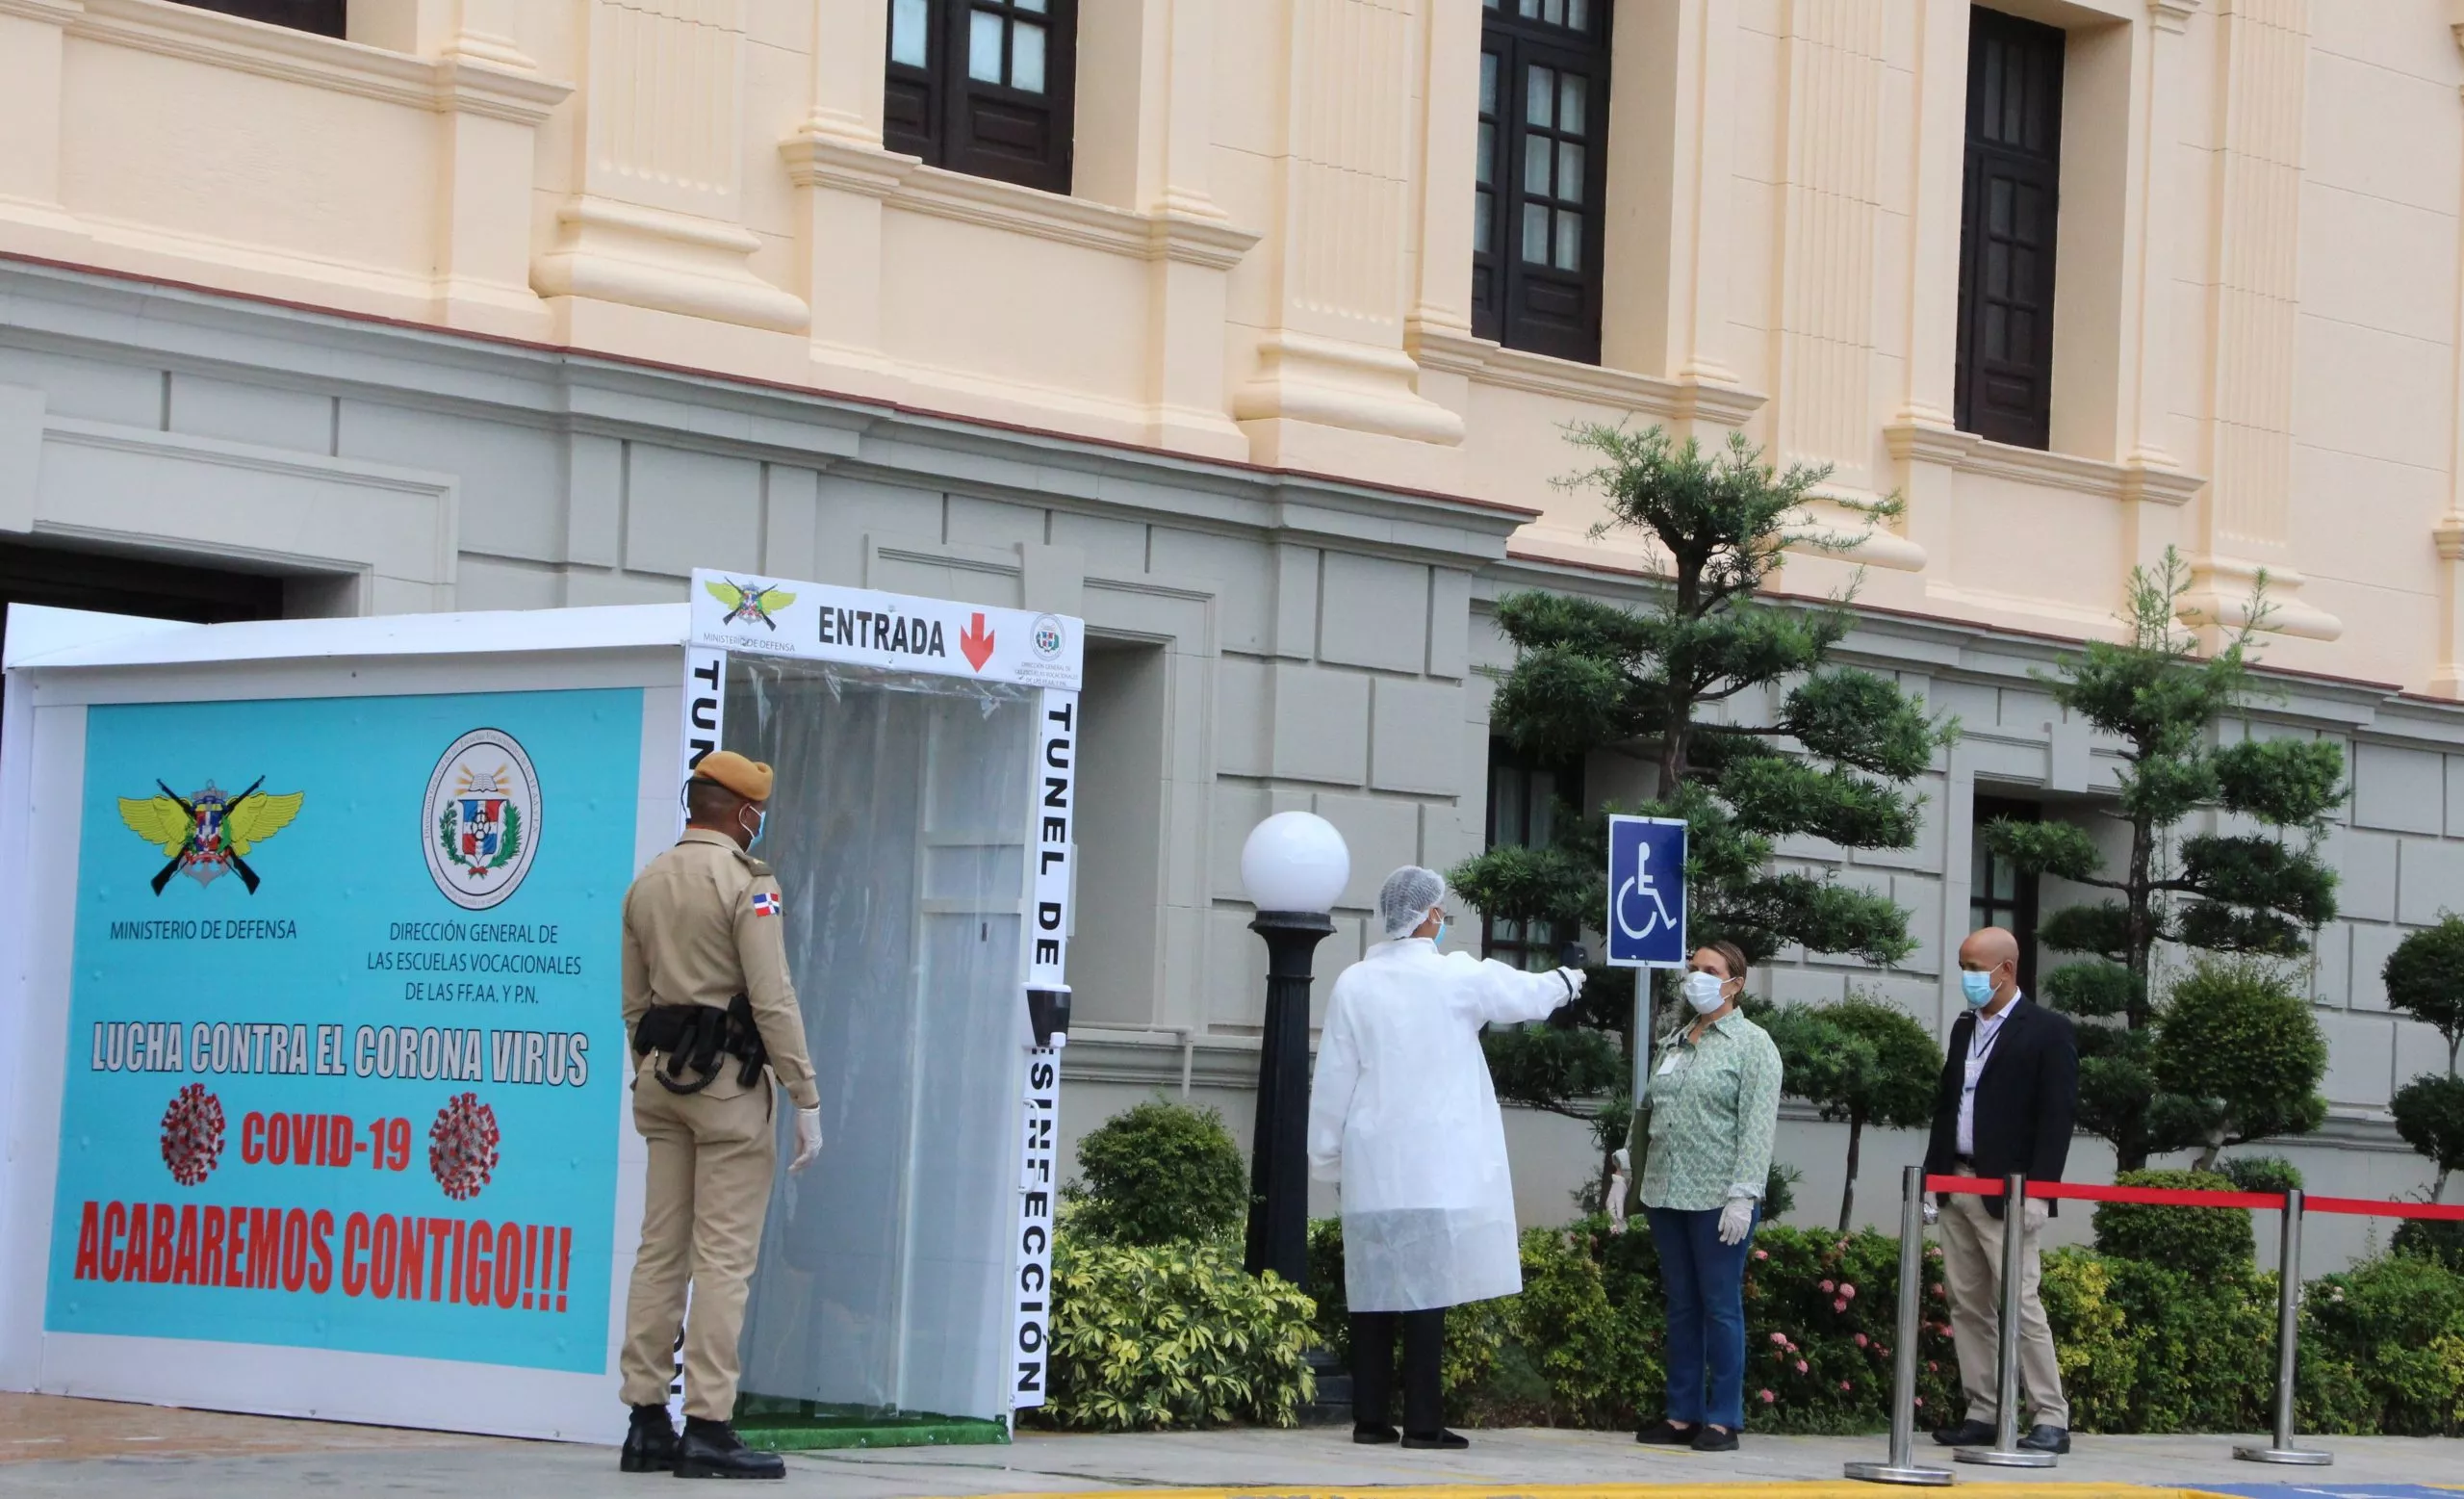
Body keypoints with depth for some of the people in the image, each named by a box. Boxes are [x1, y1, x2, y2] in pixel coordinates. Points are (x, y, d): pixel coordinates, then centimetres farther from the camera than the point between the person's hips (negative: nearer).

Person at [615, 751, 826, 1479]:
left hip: (662, 1074, 7)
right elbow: (772, 1000, -16)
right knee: (724, 1255, -7)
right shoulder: (746, 883, -10)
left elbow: (633, 1001, 15)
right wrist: (806, 1098, -13)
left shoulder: (647, 884, 12)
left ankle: (647, 1422, 9)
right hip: (729, 1077, -7)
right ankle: (708, 1427, -9)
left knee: (661, 1249, 8)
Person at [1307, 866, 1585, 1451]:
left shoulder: (1354, 983, 2)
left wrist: (1327, 1154, 15)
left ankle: (1370, 1418, 8)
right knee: (1427, 1289, -3)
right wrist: (1567, 981, 37)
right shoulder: (1459, 977, -3)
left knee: (1373, 1288, 7)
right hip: (1437, 1166, -3)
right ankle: (1422, 1421, -4)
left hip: (1371, 1166, 3)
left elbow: (1333, 1078, 5)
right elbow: (1528, 994, 14)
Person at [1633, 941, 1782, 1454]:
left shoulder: (1752, 1044, -2)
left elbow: (1758, 1126, -9)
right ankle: (1682, 1415, 13)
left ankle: (1723, 1419, 0)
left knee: (1721, 1307, -4)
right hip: (1667, 1195, 6)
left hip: (1717, 1198, -6)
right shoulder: (1673, 1043, 17)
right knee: (1681, 1306, 9)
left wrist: (1743, 1196, -16)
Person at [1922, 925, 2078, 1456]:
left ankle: (2051, 1420, -7)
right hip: (1957, 1188, 7)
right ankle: (1983, 1414, 10)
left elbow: (2056, 1117, -11)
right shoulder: (1964, 1029, 16)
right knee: (1968, 1306, 6)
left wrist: (2037, 1190, -17)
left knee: (2019, 1304, -10)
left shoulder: (2048, 1032, -5)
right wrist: (1933, 1177, 12)